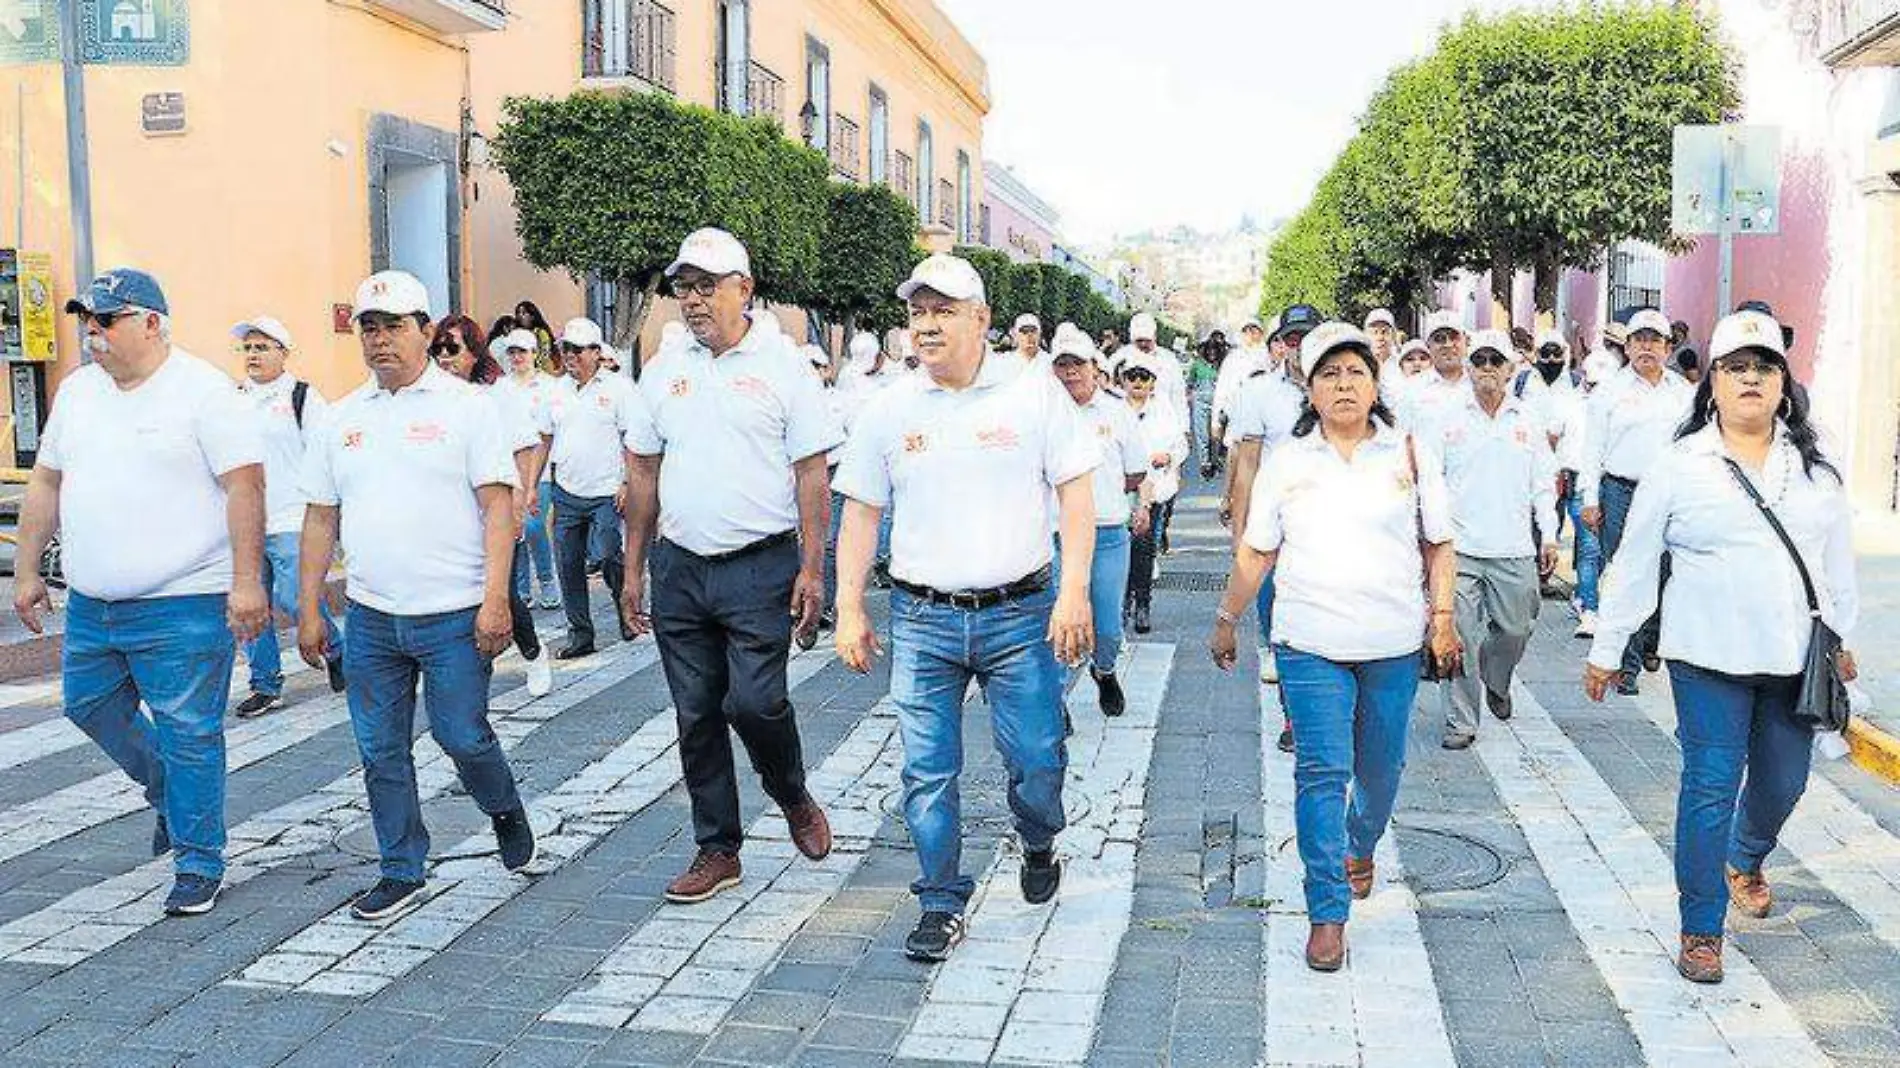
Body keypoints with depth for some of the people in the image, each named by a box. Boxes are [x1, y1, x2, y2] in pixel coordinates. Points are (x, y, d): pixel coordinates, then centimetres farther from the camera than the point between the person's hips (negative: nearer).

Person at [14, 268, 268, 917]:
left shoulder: (203, 391, -10)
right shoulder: (78, 390, 12)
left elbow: (244, 485, -15)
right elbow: (46, 483, 19)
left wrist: (246, 581, -21)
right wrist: (27, 571, 17)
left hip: (182, 607, -7)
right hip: (91, 605, 8)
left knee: (188, 735, -1)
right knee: (90, 705, 19)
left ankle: (199, 863, 12)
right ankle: (168, 792, 41)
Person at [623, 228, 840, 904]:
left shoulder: (783, 366, -3)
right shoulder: (665, 372, 10)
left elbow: (812, 474, -5)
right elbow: (642, 473, 15)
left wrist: (811, 569, -11)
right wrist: (633, 568, 11)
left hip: (761, 566, -4)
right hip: (680, 568, 5)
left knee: (754, 701, -13)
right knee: (697, 716, 8)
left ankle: (793, 798, 19)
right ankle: (718, 851, 21)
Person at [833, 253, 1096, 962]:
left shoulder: (1034, 393, 0)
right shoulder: (891, 409, 5)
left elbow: (1076, 493, 0)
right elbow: (861, 513, 10)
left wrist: (1074, 591, -8)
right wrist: (849, 609, 6)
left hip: (1020, 614, -1)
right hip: (921, 618, 2)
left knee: (1037, 758, 3)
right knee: (928, 772, 2)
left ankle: (1038, 847, 35)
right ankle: (942, 904, 16)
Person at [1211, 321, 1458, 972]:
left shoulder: (1410, 454, 4)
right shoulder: (1287, 462, 4)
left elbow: (1438, 547, 8)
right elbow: (1256, 552, 10)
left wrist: (1443, 618, 1)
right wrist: (1227, 619, 11)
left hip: (1393, 644, 1)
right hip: (1310, 643, -1)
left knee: (1380, 768, 14)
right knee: (1322, 772, -7)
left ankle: (1360, 847, 45)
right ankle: (1328, 913, 0)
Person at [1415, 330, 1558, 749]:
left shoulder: (1530, 419, 10)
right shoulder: (1447, 417, 3)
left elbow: (1543, 483, 14)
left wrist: (1549, 535, 8)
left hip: (1514, 549, 2)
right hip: (1458, 546, -2)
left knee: (1515, 629, 10)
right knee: (1460, 636, -5)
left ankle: (1496, 683, 41)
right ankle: (1461, 721, 4)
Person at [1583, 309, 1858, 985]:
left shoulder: (1813, 465, 6)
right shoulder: (1681, 465, -4)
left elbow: (1838, 556, 14)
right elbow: (1635, 563, -1)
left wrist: (1843, 638, 16)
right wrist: (1606, 649, 0)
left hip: (1795, 657, 4)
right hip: (1710, 657, -4)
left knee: (1784, 781, 15)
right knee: (1710, 787, -2)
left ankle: (1745, 861, 47)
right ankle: (1700, 930, 10)